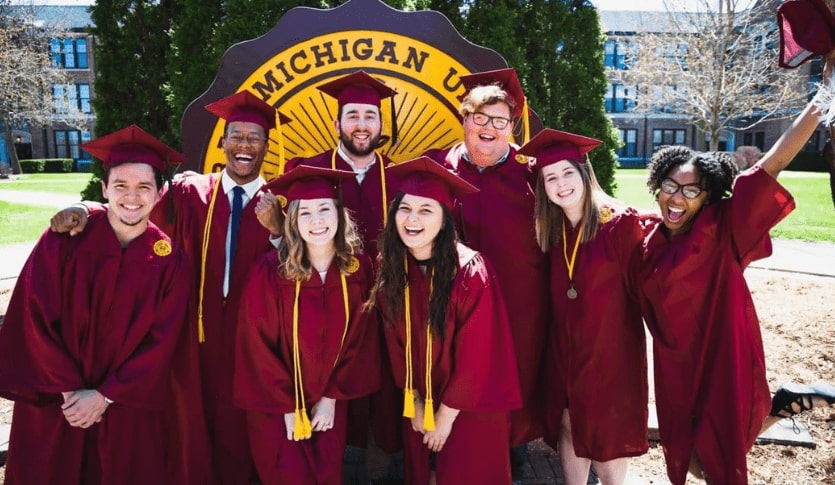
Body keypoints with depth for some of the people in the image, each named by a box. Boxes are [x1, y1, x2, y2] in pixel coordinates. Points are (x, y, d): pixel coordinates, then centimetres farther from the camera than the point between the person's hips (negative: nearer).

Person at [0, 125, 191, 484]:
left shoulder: (170, 260, -8)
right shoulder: (61, 242, -10)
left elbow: (162, 341, -8)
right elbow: (34, 321, -10)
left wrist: (105, 396, -10)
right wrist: (69, 390, -11)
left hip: (130, 408, 0)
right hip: (54, 404, 0)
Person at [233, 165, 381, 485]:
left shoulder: (358, 268, -9)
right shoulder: (270, 271, -18)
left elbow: (360, 339, -2)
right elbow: (258, 347, -13)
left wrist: (332, 397, -5)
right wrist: (287, 407, -11)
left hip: (330, 405, 3)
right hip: (276, 409, -2)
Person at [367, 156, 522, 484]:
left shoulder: (470, 272, -24)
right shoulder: (391, 270, -9)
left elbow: (476, 355, -20)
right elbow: (396, 342, 2)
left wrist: (446, 414, -13)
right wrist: (414, 400, 0)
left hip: (469, 409, -4)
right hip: (419, 405, 5)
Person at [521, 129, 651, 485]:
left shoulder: (621, 222, -16)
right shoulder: (552, 230, 1)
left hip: (611, 345, -5)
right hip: (564, 345, 5)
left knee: (608, 431, 11)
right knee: (568, 426, 15)